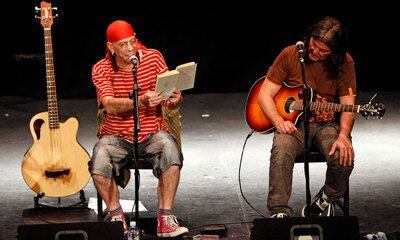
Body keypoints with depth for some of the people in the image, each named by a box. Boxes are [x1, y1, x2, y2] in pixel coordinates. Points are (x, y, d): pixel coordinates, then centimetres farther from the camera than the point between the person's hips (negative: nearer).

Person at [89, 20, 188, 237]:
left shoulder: (153, 58, 0)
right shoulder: (101, 69, -4)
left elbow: (174, 96, -1)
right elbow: (111, 105, -20)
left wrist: (174, 100, -27)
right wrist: (141, 101, -38)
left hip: (152, 133, 1)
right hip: (116, 136, 0)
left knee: (170, 151, -33)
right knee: (99, 162, -31)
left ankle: (165, 218, -25)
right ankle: (117, 217, -9)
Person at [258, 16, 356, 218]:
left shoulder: (344, 63, -2)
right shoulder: (290, 55, -4)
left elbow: (347, 105, -6)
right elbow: (265, 94, -1)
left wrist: (343, 136, -25)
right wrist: (279, 122, -20)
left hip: (327, 124, 1)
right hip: (293, 123, -1)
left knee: (344, 157, -29)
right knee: (282, 150, -34)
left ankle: (325, 200, 0)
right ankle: (280, 212, -31)